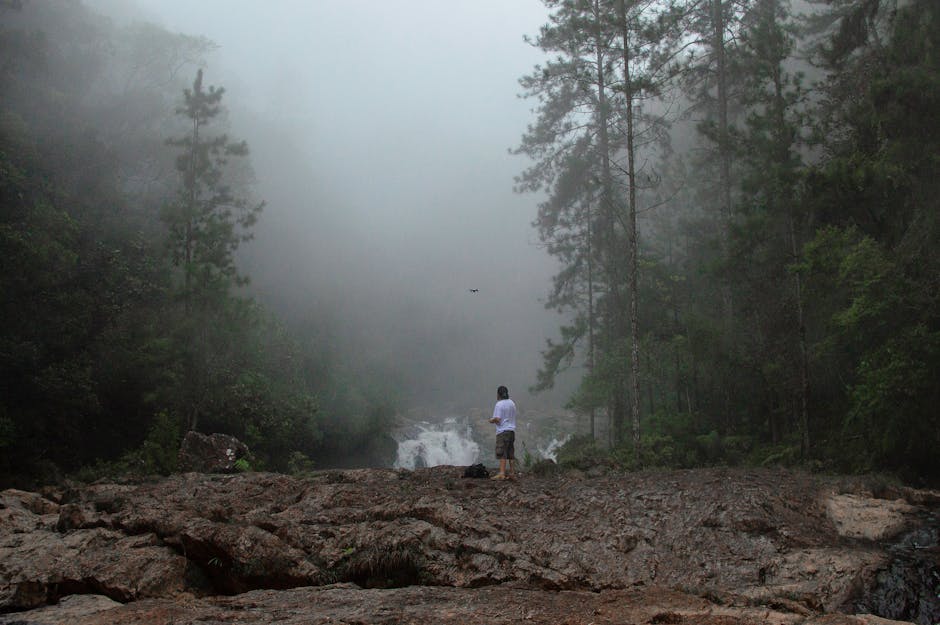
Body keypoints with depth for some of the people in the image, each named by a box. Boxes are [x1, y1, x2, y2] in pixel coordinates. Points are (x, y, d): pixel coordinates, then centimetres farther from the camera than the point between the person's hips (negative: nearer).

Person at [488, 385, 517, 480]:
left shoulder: (499, 404, -12)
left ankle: (501, 474, -16)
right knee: (511, 453, 11)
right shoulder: (512, 403, 13)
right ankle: (512, 473, 14)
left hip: (503, 431, -8)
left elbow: (497, 419, -18)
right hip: (512, 430, 8)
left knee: (502, 454, -10)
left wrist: (491, 420, 2)